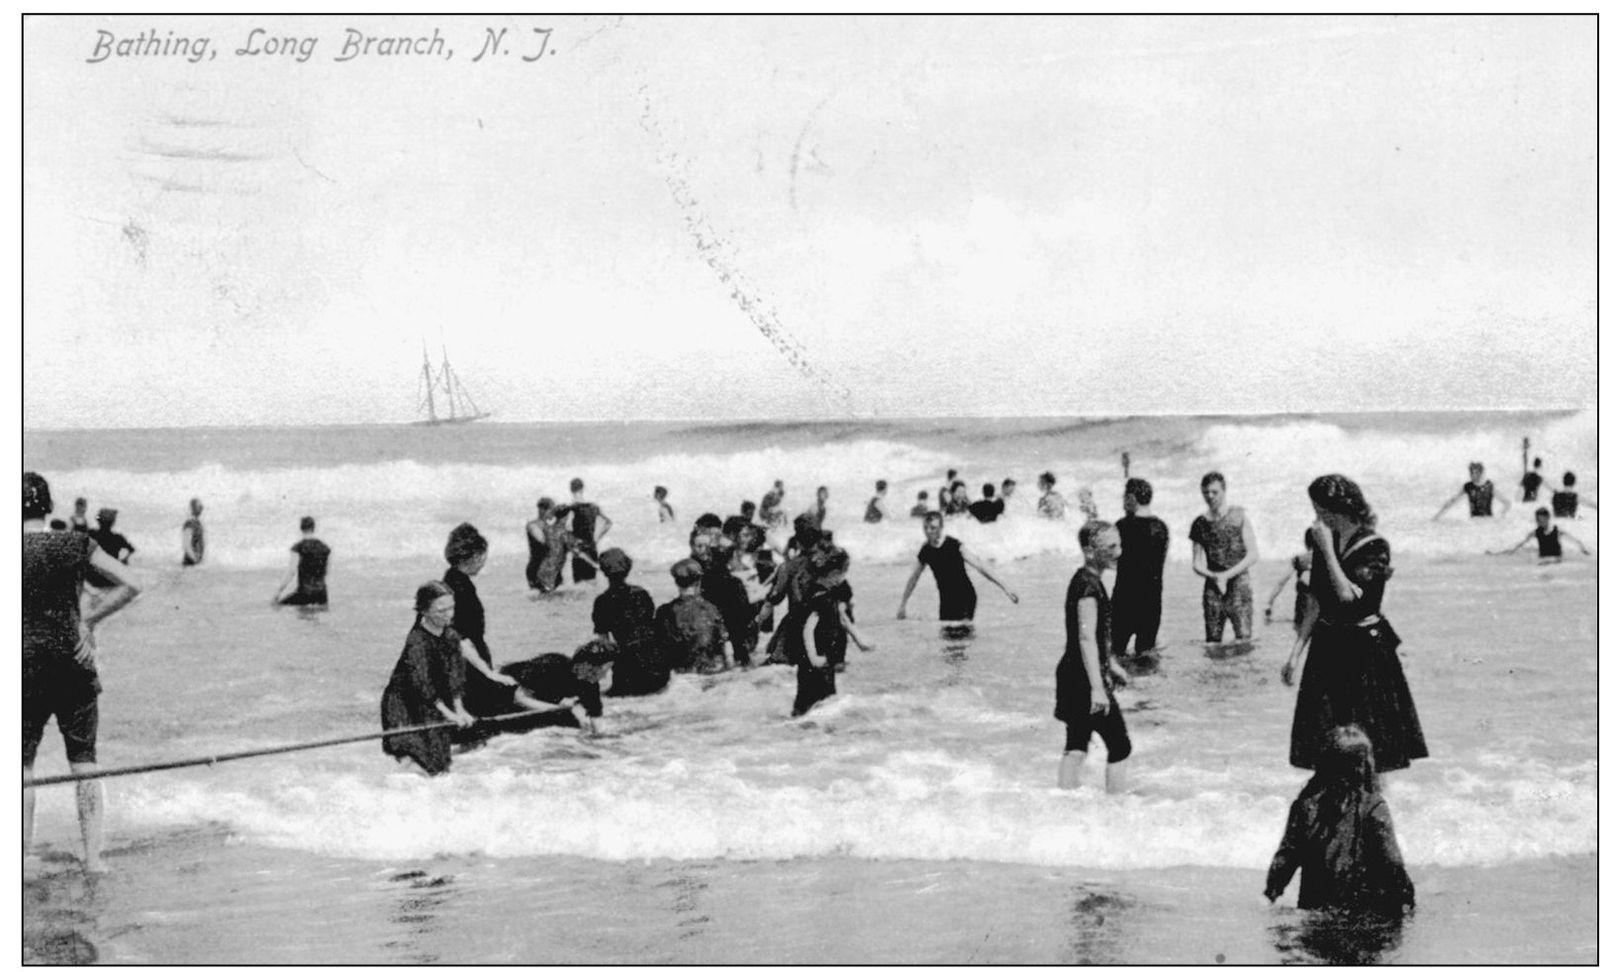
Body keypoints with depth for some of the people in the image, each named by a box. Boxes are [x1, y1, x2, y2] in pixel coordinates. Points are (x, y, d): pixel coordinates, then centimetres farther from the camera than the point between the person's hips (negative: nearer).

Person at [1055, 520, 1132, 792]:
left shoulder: (1085, 580, 12)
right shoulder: (1089, 585, -19)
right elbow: (1086, 638, -25)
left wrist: (1112, 665, 31)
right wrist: (1097, 688, -29)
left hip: (1072, 675, 9)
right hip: (1085, 678, -9)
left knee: (1077, 747, 13)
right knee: (1120, 746, -1)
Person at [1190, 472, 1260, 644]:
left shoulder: (1238, 516, 2)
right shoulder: (1200, 524, 10)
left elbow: (1253, 555, -2)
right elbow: (1196, 564, 9)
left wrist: (1227, 575, -13)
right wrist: (1213, 576, -12)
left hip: (1238, 583, -3)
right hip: (1212, 587, 3)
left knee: (1243, 640, -12)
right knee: (1212, 642, 0)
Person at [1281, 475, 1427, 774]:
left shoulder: (1375, 548, -12)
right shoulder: (1324, 541, 6)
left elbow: (1347, 594, -25)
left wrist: (1327, 549, -19)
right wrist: (1296, 652, 8)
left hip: (1365, 648, -6)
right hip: (1327, 646, 6)